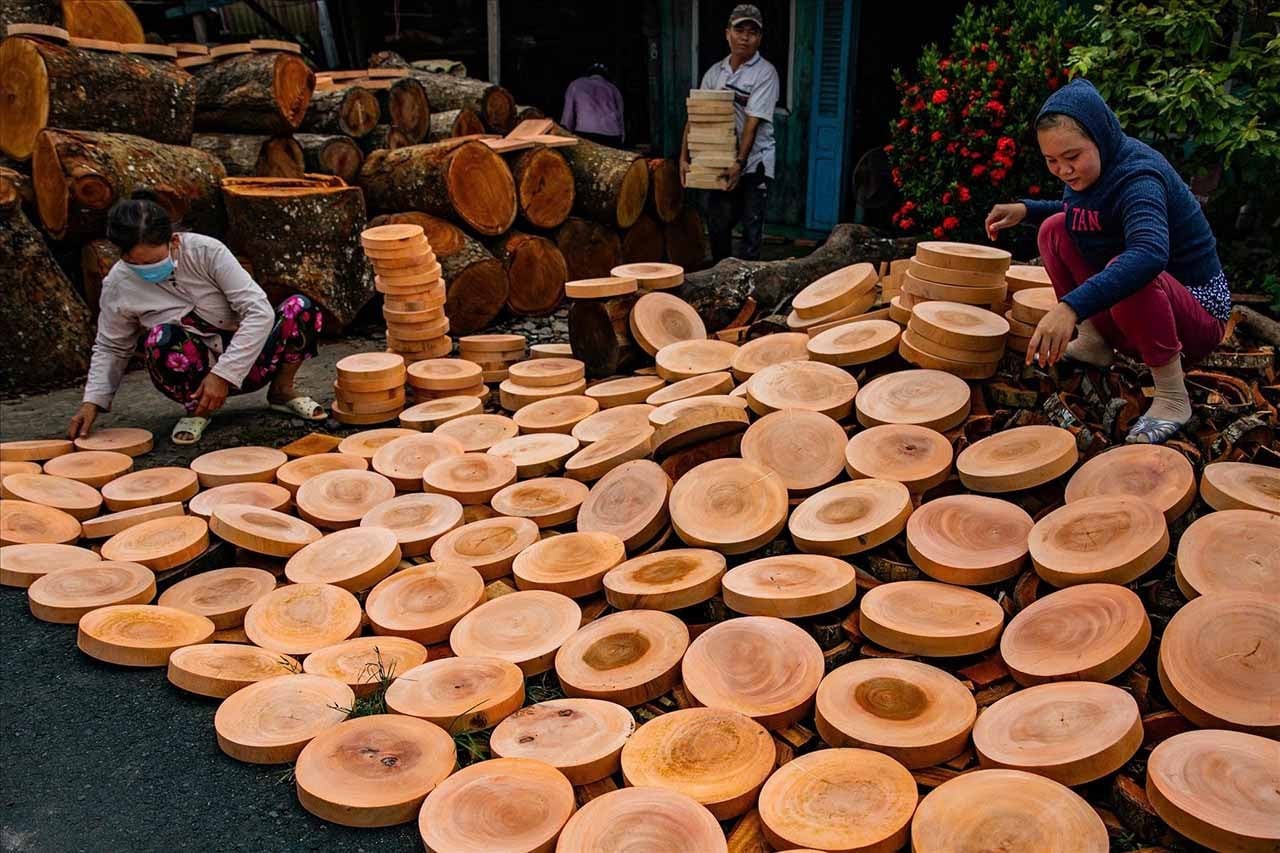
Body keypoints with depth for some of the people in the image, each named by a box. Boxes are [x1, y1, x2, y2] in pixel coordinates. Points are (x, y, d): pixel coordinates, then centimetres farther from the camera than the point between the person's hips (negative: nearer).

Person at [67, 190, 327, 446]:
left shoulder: (206, 251, -18)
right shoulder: (118, 285, -10)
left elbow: (259, 312, -21)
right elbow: (110, 348, 7)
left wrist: (224, 375, -26)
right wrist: (92, 401, -8)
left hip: (244, 361, 0)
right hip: (196, 377, 1)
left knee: (300, 308, -25)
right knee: (161, 339, -34)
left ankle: (282, 391, 1)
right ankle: (196, 409, -4)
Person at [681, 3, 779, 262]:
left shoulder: (765, 72, -6)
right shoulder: (715, 72, 8)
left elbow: (753, 121, -15)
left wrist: (740, 163, -22)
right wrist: (684, 158, -4)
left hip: (753, 164, -4)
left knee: (751, 229, -2)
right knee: (717, 226, 9)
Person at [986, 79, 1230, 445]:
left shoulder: (1138, 176, -26)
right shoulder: (1092, 169, -2)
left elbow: (1149, 253, -47)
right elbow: (1078, 215, 22)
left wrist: (1071, 305, -58)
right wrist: (1025, 209, 2)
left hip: (1198, 311, -8)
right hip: (1135, 317, 8)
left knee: (1127, 276, -39)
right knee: (1055, 228, -1)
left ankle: (1173, 398, -22)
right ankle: (1094, 341, 3)